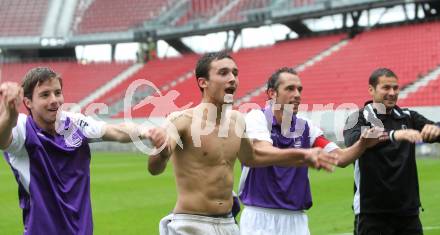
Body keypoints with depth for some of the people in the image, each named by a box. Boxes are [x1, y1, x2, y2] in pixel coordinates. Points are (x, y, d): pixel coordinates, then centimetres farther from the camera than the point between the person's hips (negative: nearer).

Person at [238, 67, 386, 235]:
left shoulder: (305, 127, 6)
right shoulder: (257, 117, -6)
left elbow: (340, 158, -2)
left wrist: (363, 144, -23)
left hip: (296, 219, 4)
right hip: (260, 217, -4)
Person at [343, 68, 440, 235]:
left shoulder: (408, 118, 9)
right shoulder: (359, 119, -4)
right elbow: (354, 141, -24)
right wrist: (394, 134, -39)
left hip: (408, 210, 4)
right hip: (372, 213, -4)